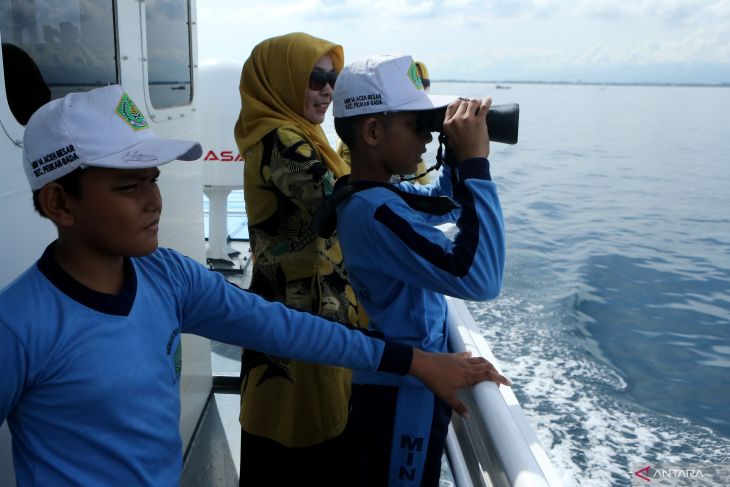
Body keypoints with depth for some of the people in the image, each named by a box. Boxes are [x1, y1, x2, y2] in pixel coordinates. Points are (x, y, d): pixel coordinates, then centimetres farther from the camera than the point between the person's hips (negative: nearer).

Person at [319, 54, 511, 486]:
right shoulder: (373, 210, -29)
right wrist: (475, 162, -30)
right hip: (402, 398, -9)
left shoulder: (377, 193, 2)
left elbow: (444, 206, 19)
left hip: (404, 384, 9)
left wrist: (460, 155, 0)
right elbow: (480, 280, -34)